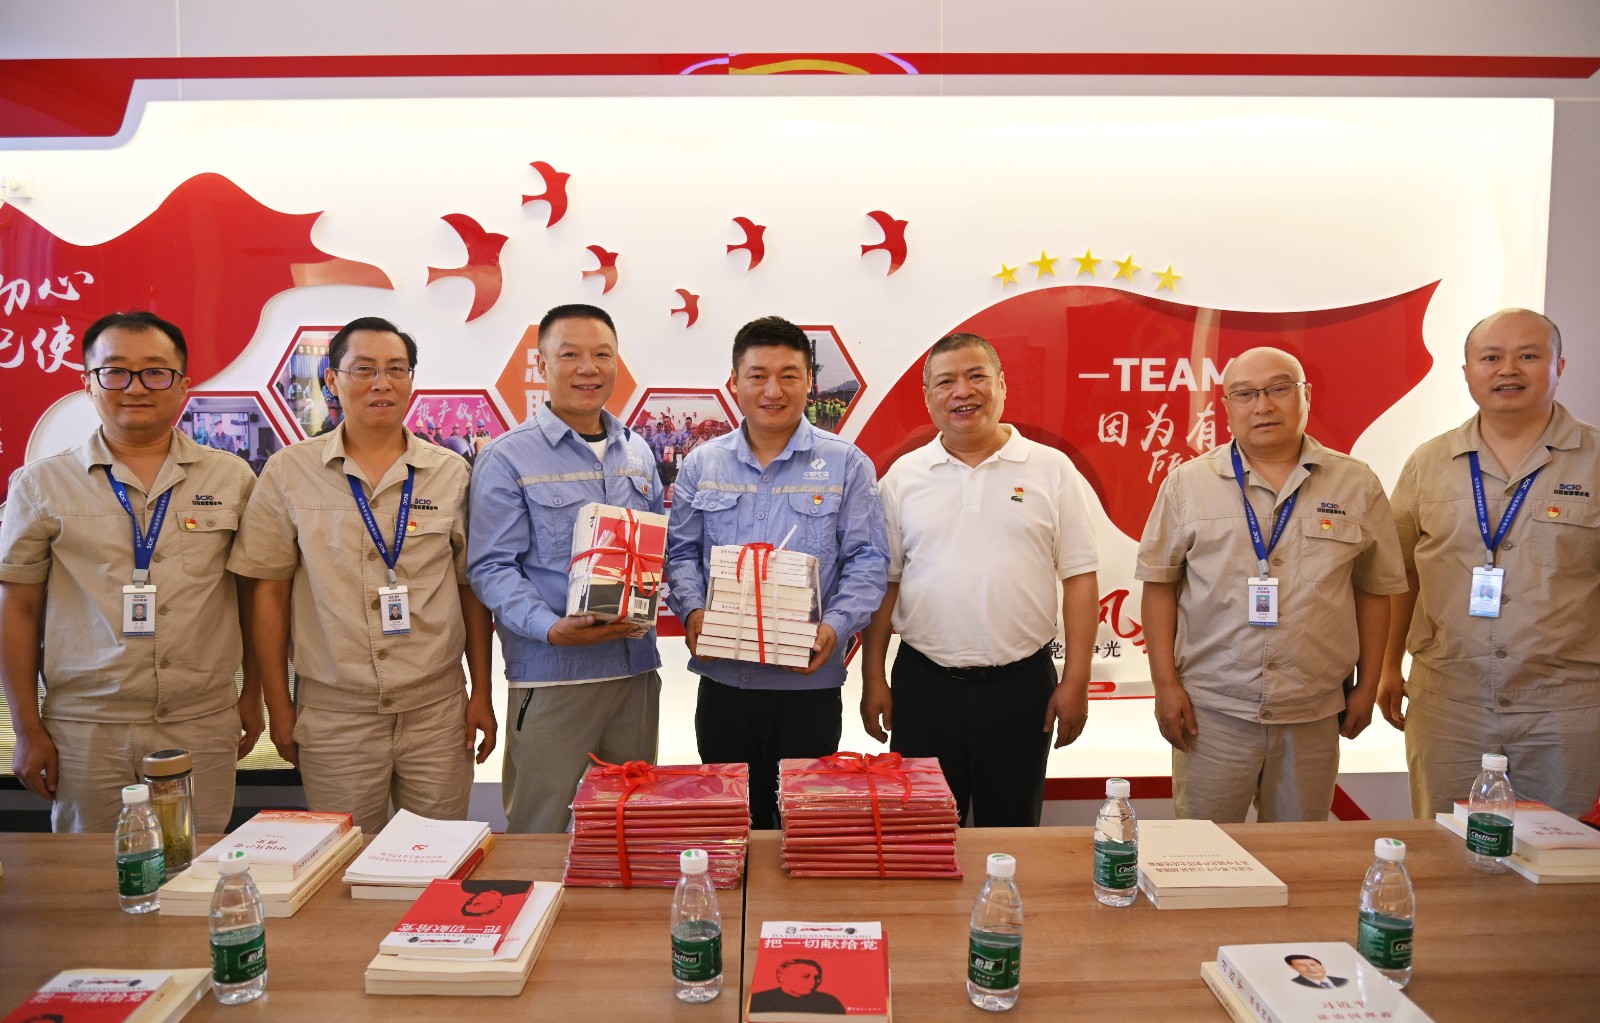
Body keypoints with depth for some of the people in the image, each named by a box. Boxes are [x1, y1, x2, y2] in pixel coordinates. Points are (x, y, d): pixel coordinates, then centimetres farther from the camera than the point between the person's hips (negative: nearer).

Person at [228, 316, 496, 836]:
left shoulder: (451, 472, 2)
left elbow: (472, 588, 6)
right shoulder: (289, 472, 0)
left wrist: (482, 695, 4)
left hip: (437, 707, 1)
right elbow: (269, 591, 3)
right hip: (333, 711, 0)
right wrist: (279, 706, 2)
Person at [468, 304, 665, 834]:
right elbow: (491, 567, -9)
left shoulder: (638, 453, 12)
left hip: (636, 667, 5)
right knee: (539, 833, 5)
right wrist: (554, 629, -23)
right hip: (551, 673, -5)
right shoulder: (509, 457, -5)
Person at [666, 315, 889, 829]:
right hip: (722, 678, 2)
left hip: (810, 681, -2)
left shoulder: (846, 464, 0)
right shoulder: (702, 465, 8)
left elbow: (867, 561, -2)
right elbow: (681, 552, 10)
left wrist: (836, 626, -18)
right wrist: (692, 611, -8)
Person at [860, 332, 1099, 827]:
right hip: (923, 684, 1)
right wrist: (873, 679, 2)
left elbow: (1079, 579, -1)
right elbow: (883, 582, 6)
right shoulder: (903, 476, 4)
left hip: (1020, 684, -1)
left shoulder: (1051, 469, 0)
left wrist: (1075, 681, -5)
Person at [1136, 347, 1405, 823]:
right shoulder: (1188, 483, 1)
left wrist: (1366, 687, 8)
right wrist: (1166, 684, -3)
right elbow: (1159, 583, 1)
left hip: (1315, 713, 1)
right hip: (1211, 709, -1)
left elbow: (1374, 589, 9)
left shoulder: (1357, 485, 5)